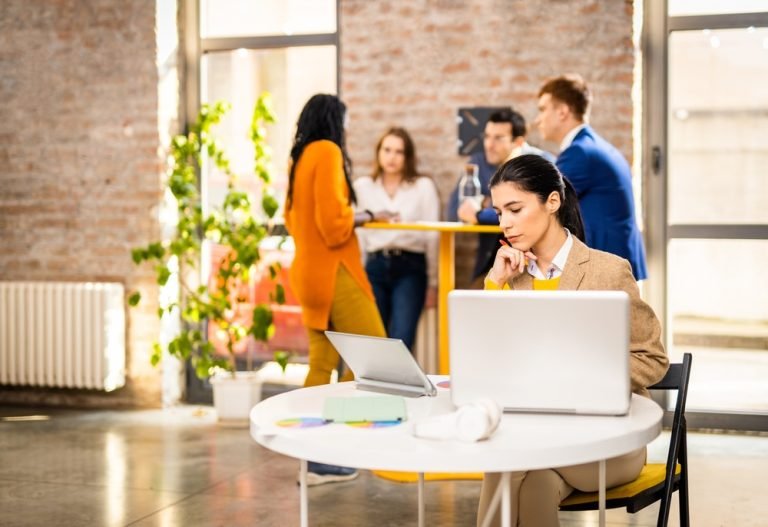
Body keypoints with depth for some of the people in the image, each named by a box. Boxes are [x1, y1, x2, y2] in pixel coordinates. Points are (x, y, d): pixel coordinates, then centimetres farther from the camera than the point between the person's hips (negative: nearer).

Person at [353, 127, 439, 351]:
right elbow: (357, 236, 8)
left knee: (400, 340, -15)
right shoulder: (362, 186, 10)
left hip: (410, 267, -2)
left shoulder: (424, 186, 4)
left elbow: (432, 236, 2)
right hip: (374, 267, 2)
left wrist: (433, 283, 0)